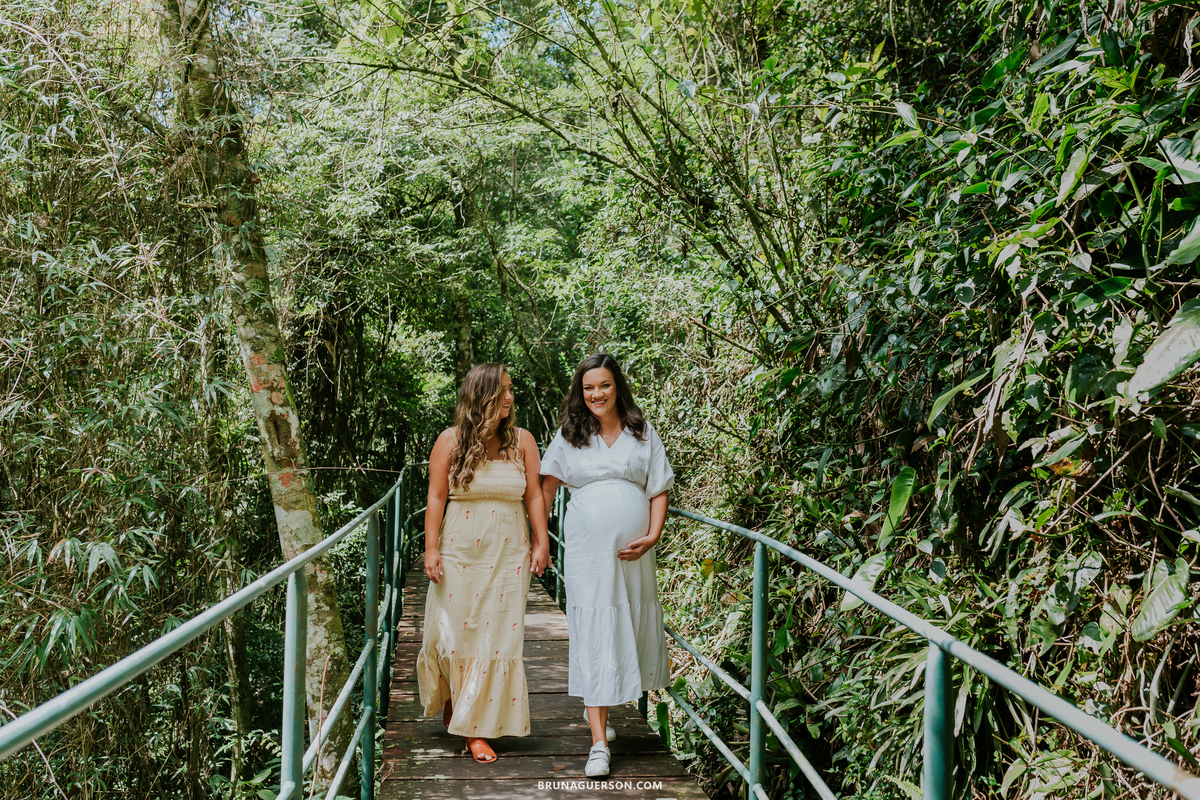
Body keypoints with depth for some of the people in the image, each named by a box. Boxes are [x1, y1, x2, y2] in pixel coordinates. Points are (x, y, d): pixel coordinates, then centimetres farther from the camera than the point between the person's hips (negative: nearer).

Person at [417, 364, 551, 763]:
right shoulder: (451, 441, 0)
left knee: (497, 635, -1)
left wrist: (541, 543, 2)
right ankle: (451, 700, 29)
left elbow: (534, 497, 6)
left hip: (507, 554, 1)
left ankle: (478, 727, 8)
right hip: (459, 552, -1)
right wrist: (431, 548, -5)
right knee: (454, 629, 2)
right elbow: (436, 498, -1)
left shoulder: (521, 441, 4)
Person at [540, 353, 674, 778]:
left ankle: (599, 708, 33)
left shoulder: (642, 433, 7)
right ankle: (599, 743, -6)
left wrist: (652, 536, -7)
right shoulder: (569, 436, 7)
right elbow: (545, 488, 11)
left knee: (629, 630, 8)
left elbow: (659, 489, 7)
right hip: (587, 553, -2)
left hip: (633, 553, 2)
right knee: (592, 638, -7)